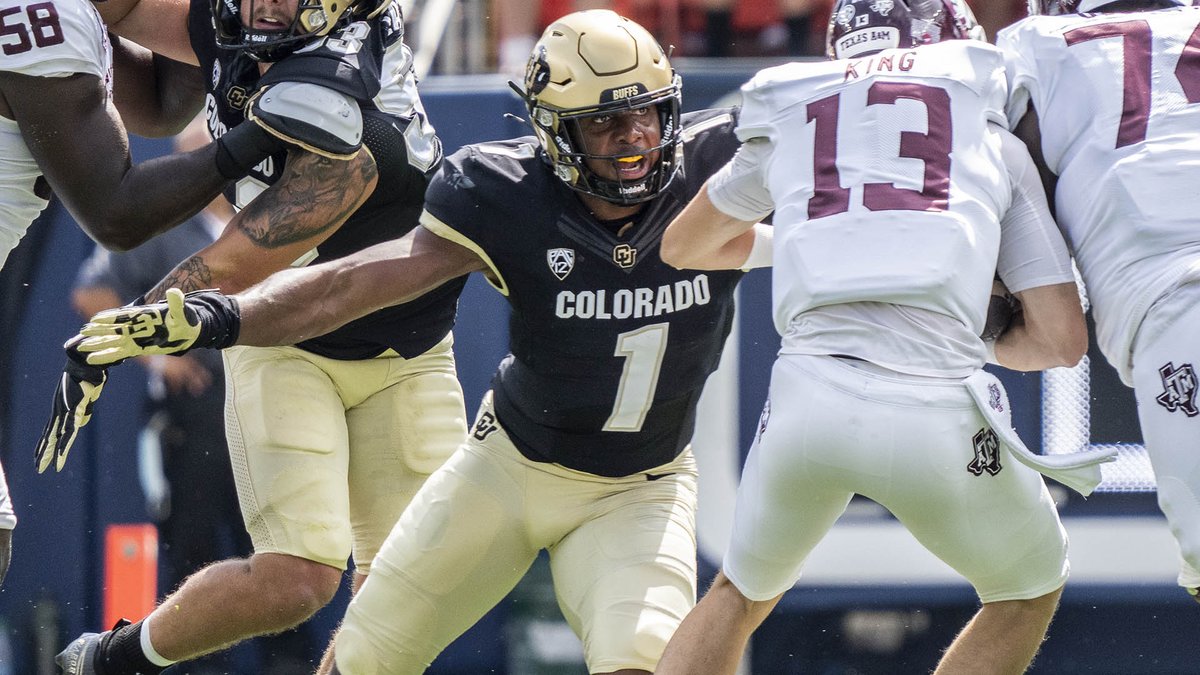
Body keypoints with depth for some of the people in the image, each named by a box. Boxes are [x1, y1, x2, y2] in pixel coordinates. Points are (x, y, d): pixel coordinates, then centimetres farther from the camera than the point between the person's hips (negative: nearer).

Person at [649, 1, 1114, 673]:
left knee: (743, 594, 30)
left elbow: (683, 247, 42)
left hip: (808, 401, 2)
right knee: (1030, 591, 26)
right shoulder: (996, 141, 19)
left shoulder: (789, 116, 24)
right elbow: (1062, 339, 13)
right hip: (939, 412, -2)